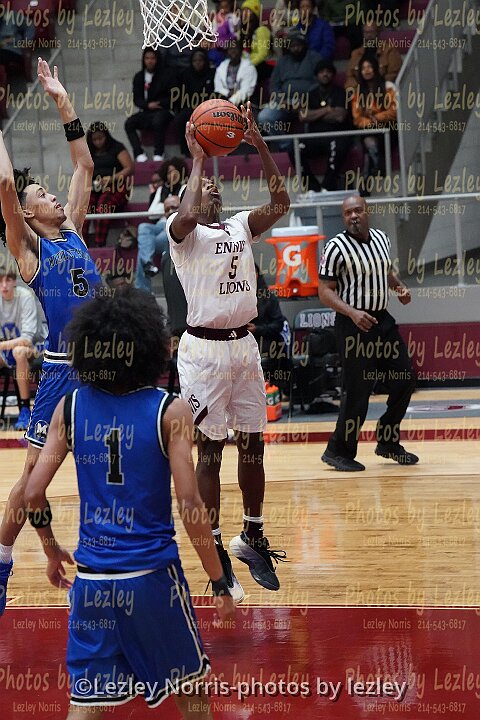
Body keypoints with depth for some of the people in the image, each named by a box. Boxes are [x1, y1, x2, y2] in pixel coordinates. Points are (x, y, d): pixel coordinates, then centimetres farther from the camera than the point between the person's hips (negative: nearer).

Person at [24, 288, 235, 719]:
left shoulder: (71, 407, 1)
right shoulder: (170, 411, -9)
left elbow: (34, 493, -2)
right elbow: (189, 503, -14)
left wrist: (51, 551, 16)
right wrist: (220, 583, -5)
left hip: (92, 576, 3)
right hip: (153, 573, -2)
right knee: (189, 685, 19)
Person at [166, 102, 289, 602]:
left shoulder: (240, 226, 13)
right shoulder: (182, 231, -5)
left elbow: (280, 205, 1)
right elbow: (187, 215, -28)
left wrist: (261, 147, -6)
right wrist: (198, 160, -18)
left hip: (243, 345, 6)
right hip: (204, 349, -6)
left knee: (252, 444, 11)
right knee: (209, 450, -1)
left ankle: (252, 538, 24)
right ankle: (215, 552, 5)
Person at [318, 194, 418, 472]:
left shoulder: (382, 239, 7)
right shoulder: (337, 247, -13)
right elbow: (325, 290, -15)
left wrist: (399, 286, 4)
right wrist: (352, 313, -27)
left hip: (383, 320, 7)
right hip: (354, 325, -7)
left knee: (405, 379, 10)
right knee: (358, 390, -7)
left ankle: (388, 442, 25)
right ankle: (339, 451, 6)